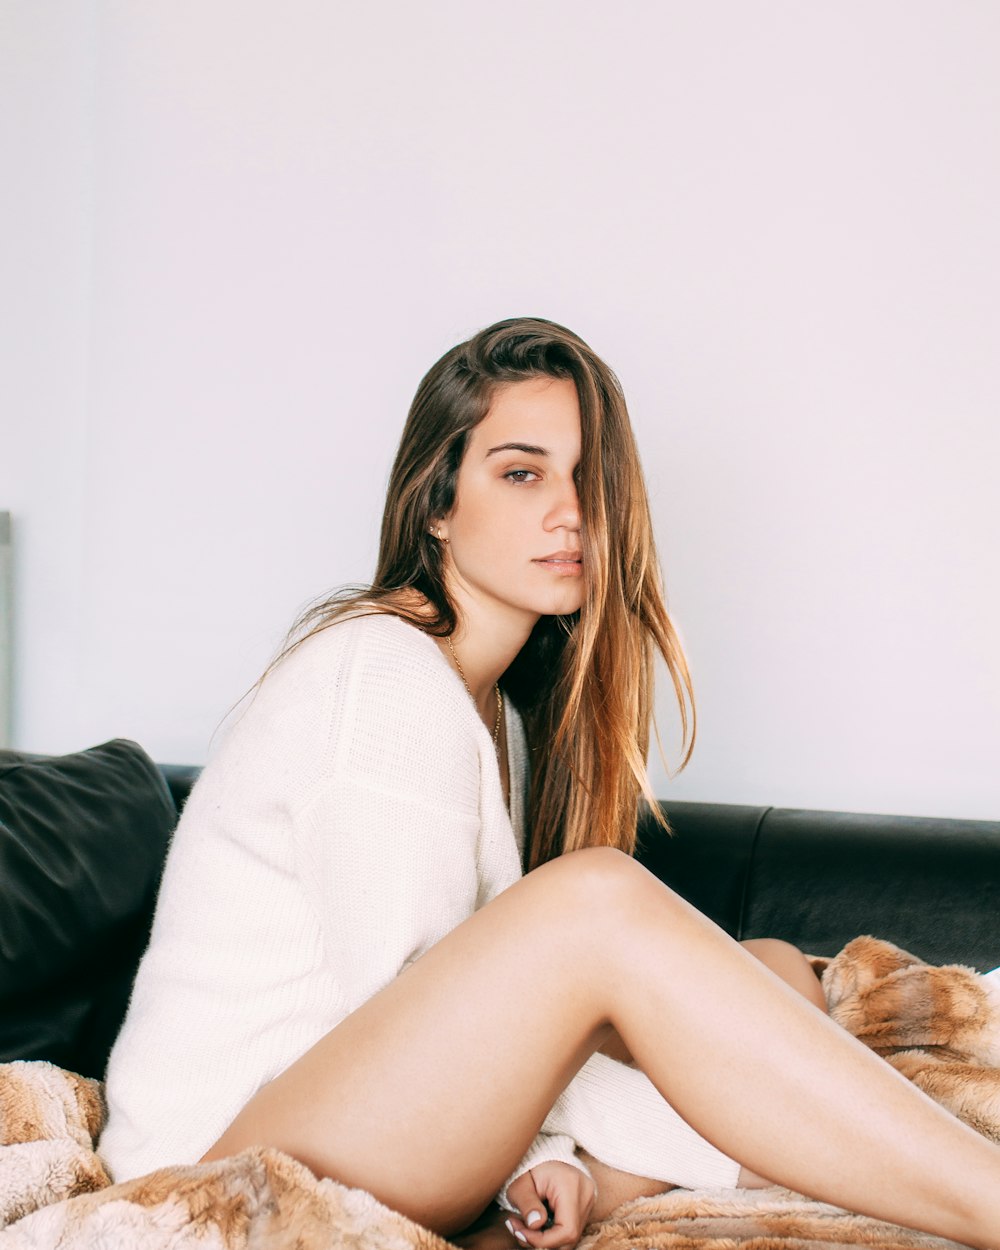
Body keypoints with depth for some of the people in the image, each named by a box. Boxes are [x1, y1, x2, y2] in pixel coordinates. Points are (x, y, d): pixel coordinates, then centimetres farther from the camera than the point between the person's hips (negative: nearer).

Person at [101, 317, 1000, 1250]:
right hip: (227, 1155, -9)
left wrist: (541, 1153, -12)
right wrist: (741, 1142, -19)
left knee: (773, 974, -2)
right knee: (597, 898, -31)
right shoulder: (384, 677, -15)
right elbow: (398, 1006, -20)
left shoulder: (502, 706, 13)